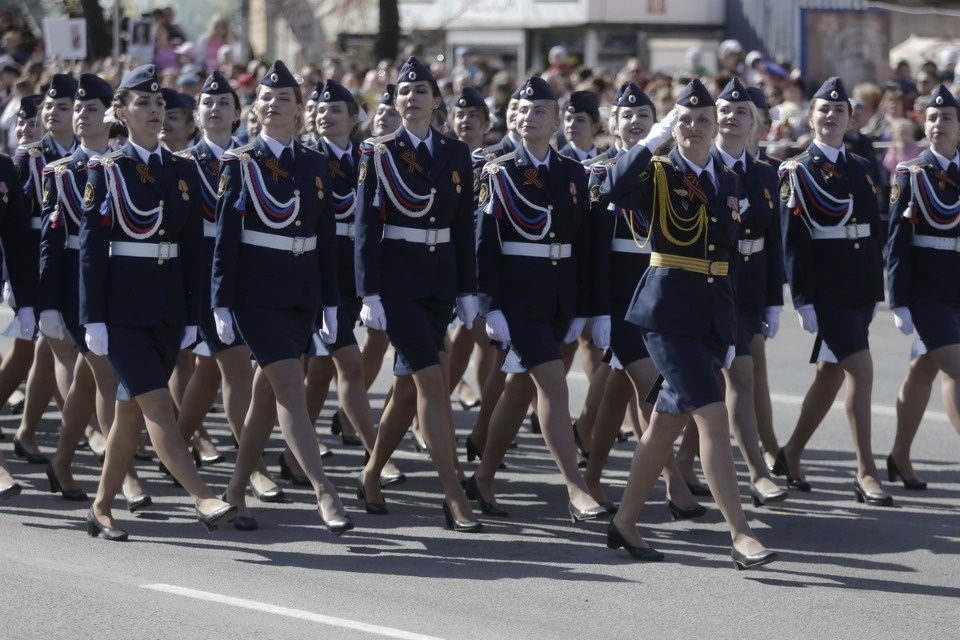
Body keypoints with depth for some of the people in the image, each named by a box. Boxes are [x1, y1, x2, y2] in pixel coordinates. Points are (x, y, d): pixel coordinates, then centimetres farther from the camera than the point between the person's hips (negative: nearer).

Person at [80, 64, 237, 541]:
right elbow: (90, 247, -5)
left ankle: (102, 509, 18)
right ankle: (205, 502, -19)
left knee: (131, 410, 9)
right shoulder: (105, 171, -2)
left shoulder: (182, 172, 10)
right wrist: (94, 319, -10)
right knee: (158, 405, -13)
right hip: (122, 305, -5)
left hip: (168, 305, 5)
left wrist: (192, 317, 8)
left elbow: (192, 248, 11)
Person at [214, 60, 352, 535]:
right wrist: (222, 304, -9)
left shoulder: (315, 165, 9)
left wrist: (330, 304, 10)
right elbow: (225, 236, -4)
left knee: (268, 394, 9)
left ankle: (235, 493, 21)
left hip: (301, 293, 5)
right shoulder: (241, 163, -3)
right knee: (290, 388, -14)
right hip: (257, 292, -5)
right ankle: (325, 495, -19)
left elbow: (326, 237, 12)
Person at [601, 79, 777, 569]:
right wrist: (653, 140, -22)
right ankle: (741, 536, -16)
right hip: (669, 313, -6)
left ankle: (624, 523, 24)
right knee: (713, 417, -15)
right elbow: (614, 190, -26)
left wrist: (732, 332, 16)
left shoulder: (728, 183, 14)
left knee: (667, 422, 13)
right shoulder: (657, 174, -3)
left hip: (713, 317, 6)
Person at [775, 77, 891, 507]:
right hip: (826, 289, -7)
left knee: (832, 374, 12)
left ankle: (790, 455, 28)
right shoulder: (798, 172, -5)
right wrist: (803, 301, -14)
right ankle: (866, 475, -11)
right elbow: (793, 240, -10)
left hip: (859, 289, 7)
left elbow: (875, 233, 15)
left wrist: (876, 291, 12)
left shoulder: (860, 168, 13)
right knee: (861, 370, -14)